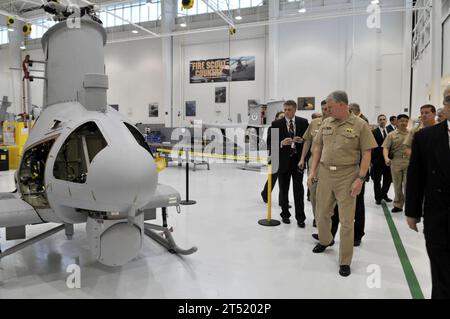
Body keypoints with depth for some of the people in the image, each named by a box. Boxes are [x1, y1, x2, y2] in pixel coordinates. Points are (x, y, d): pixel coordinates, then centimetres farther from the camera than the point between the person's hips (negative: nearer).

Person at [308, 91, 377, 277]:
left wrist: (360, 179, -13)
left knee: (347, 220, 2)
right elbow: (318, 147, 13)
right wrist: (313, 171, 6)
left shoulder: (360, 125, -6)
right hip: (324, 173, 5)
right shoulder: (326, 123, 7)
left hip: (347, 175, -4)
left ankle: (345, 261, 16)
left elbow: (366, 154, -7)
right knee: (322, 213, 15)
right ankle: (325, 240, 44)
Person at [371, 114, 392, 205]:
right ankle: (378, 197, 18)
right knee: (377, 180, 6)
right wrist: (371, 160, -11)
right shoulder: (374, 132, -5)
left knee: (388, 179, 10)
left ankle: (384, 194, 30)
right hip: (377, 160, -4)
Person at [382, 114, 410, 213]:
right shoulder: (391, 135, 4)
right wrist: (386, 158, -21)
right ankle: (398, 205, 20)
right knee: (397, 185, 9)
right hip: (395, 162, 1)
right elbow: (385, 148, -3)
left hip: (409, 162, 0)